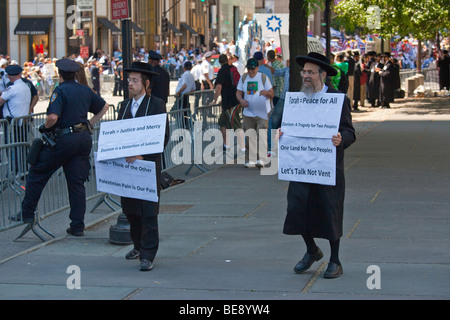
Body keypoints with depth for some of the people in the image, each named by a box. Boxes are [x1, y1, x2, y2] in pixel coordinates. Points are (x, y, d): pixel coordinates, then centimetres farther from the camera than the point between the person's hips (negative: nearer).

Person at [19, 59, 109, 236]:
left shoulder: (60, 91, -11)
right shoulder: (85, 90, 10)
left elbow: (53, 117, -24)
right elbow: (104, 106, 23)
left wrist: (45, 127, -5)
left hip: (64, 139, -6)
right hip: (84, 138, 6)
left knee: (37, 173, 10)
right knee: (77, 182, 8)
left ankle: (27, 213, 16)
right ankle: (77, 226, 7)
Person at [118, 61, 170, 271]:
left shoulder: (157, 104, -6)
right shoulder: (125, 105, 13)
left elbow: (163, 137, -11)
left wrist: (143, 155, -20)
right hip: (127, 165, 6)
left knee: (148, 212, -4)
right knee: (129, 208, 13)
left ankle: (147, 255, -1)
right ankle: (138, 245, 32)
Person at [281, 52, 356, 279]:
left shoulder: (339, 99, -6)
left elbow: (349, 133, -9)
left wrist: (340, 140, -31)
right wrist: (284, 134, -7)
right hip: (301, 166, 4)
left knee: (329, 213, 2)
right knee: (297, 209, 1)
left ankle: (335, 262, 18)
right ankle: (312, 251, 27)